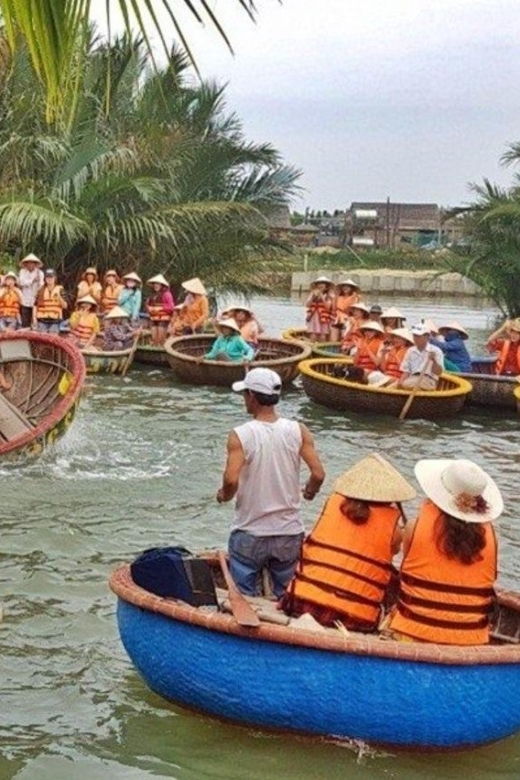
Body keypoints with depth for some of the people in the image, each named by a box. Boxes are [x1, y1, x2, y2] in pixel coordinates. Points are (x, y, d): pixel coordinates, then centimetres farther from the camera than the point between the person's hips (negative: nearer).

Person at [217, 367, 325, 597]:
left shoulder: (240, 436, -14)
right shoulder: (298, 431, -6)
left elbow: (231, 480, -24)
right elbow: (318, 474, -11)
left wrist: (224, 495, -3)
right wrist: (310, 491, 10)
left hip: (249, 536, -3)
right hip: (289, 534, 3)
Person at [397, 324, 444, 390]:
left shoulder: (435, 351, 5)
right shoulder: (410, 351, 20)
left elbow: (438, 372, -1)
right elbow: (406, 371, 19)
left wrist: (434, 361, -20)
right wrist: (401, 381, -2)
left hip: (428, 379, -4)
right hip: (412, 378, 4)